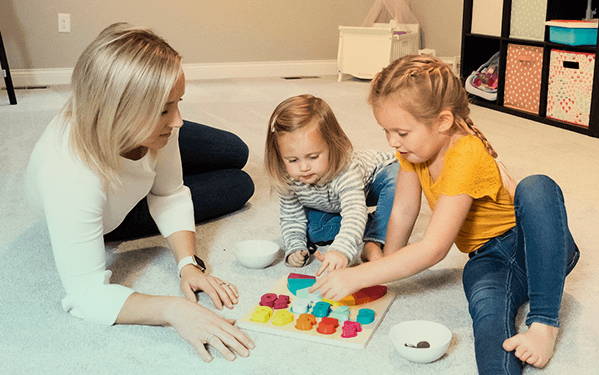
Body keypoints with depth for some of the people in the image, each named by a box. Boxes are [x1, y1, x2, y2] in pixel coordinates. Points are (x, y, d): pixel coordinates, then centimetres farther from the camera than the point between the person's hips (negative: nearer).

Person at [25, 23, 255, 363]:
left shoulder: (154, 124, -34)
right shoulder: (70, 180, -51)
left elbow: (169, 195, -18)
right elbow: (86, 293, -44)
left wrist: (189, 264, -31)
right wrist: (172, 311, -55)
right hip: (110, 218, -4)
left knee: (237, 155, 19)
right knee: (237, 187, 0)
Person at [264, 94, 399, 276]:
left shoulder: (346, 170, -47)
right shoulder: (287, 180, -30)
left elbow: (355, 213, -59)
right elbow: (292, 219, -15)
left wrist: (341, 249, -76)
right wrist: (295, 248, -32)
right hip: (332, 205, 5)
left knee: (397, 180, -35)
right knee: (309, 227, -19)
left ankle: (375, 242, -30)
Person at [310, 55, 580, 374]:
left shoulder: (465, 157, -30)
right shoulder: (415, 145, -6)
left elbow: (434, 249, -32)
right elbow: (403, 212, 2)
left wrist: (357, 277, -31)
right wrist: (386, 268, 1)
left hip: (537, 243, -5)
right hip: (488, 261, 5)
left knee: (536, 188, -39)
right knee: (486, 305, -33)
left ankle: (544, 321, -36)